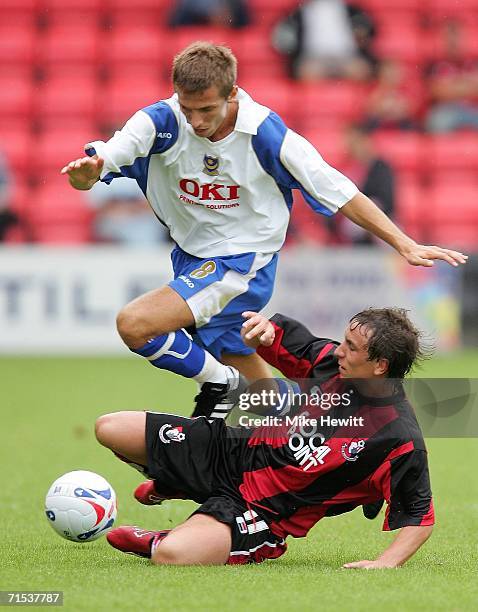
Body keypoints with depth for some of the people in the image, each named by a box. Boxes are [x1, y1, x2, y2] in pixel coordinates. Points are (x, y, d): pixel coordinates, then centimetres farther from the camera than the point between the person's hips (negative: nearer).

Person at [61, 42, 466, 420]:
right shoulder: (163, 122, -14)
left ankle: (219, 383, -2)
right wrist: (84, 173, -51)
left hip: (243, 261, -5)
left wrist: (404, 245, -13)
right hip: (192, 259, 5)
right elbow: (103, 159, -26)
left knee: (134, 324, -23)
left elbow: (338, 191, -12)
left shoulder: (265, 133, -20)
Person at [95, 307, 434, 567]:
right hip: (238, 451, 7)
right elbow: (284, 336, 11)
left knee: (170, 556, -34)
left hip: (264, 511, -7)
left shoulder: (402, 441, -24)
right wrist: (265, 328, -12)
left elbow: (419, 518, -18)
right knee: (109, 429, 4)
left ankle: (158, 542, 4)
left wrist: (385, 563, -32)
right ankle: (174, 486, 32)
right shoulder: (332, 359, -6)